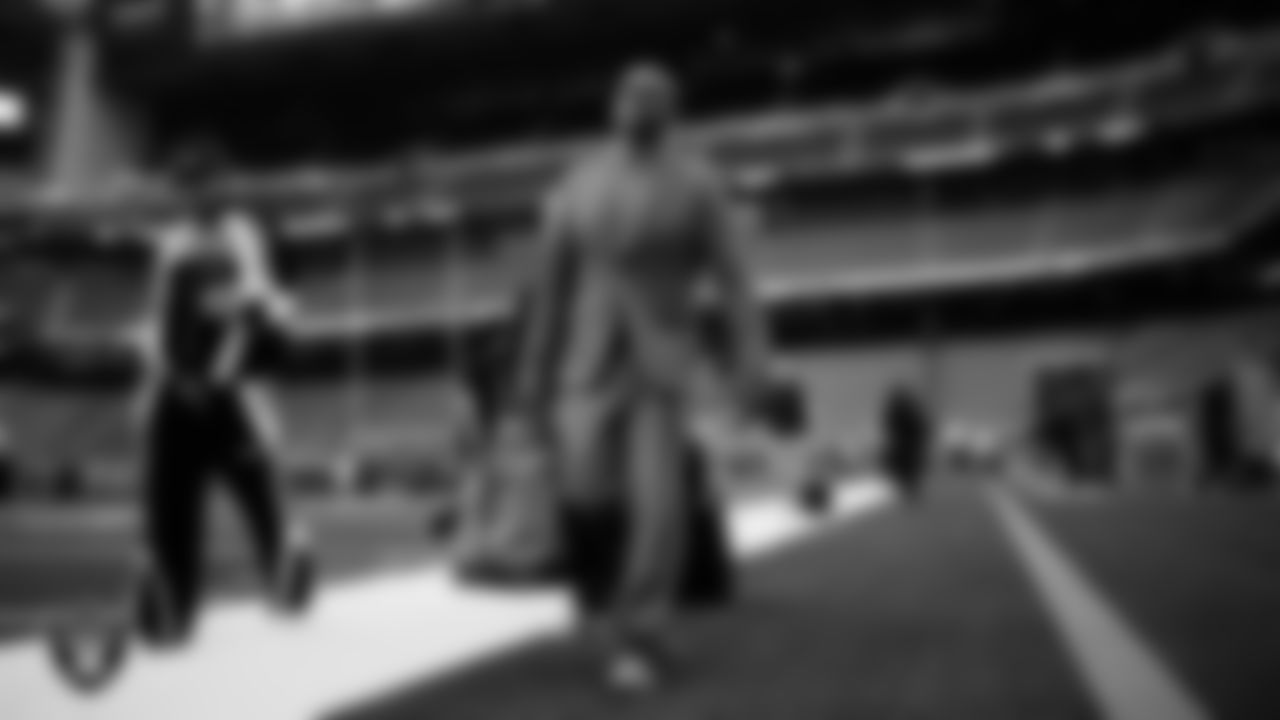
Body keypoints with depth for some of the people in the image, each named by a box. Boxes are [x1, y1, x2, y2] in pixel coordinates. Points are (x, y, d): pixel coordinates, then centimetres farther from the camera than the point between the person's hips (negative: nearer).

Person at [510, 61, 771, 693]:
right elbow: (549, 284, 9)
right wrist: (534, 374, 9)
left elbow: (730, 276, -5)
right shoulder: (577, 187, 6)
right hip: (590, 363, 2)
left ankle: (640, 641, 1)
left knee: (658, 502, -12)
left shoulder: (696, 182, 0)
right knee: (586, 493, -11)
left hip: (663, 362, -1)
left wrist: (750, 357, -16)